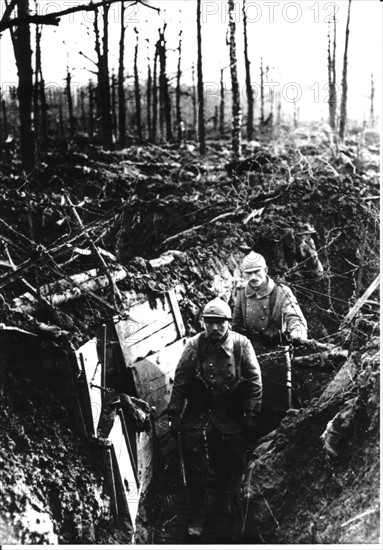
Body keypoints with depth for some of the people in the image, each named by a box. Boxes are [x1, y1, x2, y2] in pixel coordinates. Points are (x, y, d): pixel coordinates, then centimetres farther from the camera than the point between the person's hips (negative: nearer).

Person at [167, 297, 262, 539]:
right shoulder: (194, 345, -6)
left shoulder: (241, 344, -7)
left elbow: (254, 380, -2)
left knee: (233, 462, 5)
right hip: (198, 413, 0)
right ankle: (200, 513, 6)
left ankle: (230, 503, 28)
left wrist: (252, 412, -4)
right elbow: (180, 381, -2)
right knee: (197, 464, -6)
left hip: (232, 414, 0)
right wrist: (175, 413, -2)